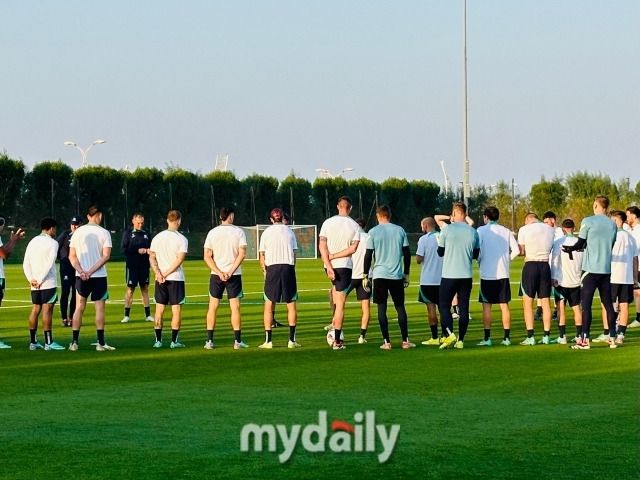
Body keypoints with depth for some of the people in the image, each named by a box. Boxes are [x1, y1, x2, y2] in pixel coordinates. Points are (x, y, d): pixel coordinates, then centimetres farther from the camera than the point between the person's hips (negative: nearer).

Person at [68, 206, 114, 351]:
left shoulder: (78, 232, 5)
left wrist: (81, 271, -8)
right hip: (99, 276, -3)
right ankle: (100, 343, -2)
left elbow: (72, 256, 1)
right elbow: (106, 256, -11)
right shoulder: (104, 233, -4)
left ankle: (74, 342, 6)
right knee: (99, 308, 1)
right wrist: (91, 271, -13)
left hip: (81, 277, 3)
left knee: (79, 308, 8)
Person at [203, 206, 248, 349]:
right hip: (234, 275, -2)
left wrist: (219, 272, -7)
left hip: (216, 275, 2)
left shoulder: (212, 233, 3)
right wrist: (231, 272, -11)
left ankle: (209, 340, 5)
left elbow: (207, 256, -2)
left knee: (212, 307, 7)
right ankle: (237, 341, 0)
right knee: (235, 307, 1)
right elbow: (242, 253, -11)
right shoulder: (238, 232, -3)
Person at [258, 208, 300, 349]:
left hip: (272, 268, -1)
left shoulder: (266, 232, 6)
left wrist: (264, 271, 11)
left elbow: (262, 255, 3)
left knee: (269, 305, 3)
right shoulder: (289, 231, 10)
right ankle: (292, 340, 1)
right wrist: (291, 267, 12)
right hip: (288, 267, 1)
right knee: (291, 304, 5)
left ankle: (268, 340, -1)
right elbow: (295, 253, 6)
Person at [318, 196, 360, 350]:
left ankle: (335, 320, 24)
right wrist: (334, 256, -6)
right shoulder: (354, 226, -5)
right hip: (344, 266, -3)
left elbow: (322, 246, -8)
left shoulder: (327, 222, -1)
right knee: (340, 304, -2)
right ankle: (337, 341, -5)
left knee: (335, 287, 35)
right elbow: (353, 249, -12)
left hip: (329, 266, 3)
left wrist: (329, 266, -10)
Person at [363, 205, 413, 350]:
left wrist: (365, 276, 4)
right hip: (397, 275, 2)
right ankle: (405, 340, 6)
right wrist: (406, 274, 16)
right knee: (400, 307, 10)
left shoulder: (373, 232, -2)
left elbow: (368, 255, -3)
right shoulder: (400, 230, 6)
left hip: (379, 275, -2)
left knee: (382, 308, 3)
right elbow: (407, 253, 7)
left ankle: (387, 342, -3)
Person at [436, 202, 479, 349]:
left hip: (449, 275, -3)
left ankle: (450, 334, -16)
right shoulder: (473, 232, 3)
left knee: (444, 306, 3)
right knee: (464, 308, 7)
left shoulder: (446, 229, -7)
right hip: (466, 276, 3)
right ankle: (460, 340, 5)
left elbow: (440, 252, 3)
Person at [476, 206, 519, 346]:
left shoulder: (481, 230, -4)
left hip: (487, 273, -3)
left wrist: (479, 263, 7)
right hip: (503, 274, 3)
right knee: (504, 306, 6)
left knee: (487, 306, 3)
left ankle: (487, 338, 1)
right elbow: (516, 250, 0)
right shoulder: (506, 231, 5)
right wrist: (506, 260, 13)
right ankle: (506, 337, 5)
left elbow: (477, 251, -10)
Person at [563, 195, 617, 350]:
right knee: (608, 304, 11)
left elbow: (581, 243, -5)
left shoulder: (588, 221, -8)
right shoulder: (612, 224, 7)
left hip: (591, 268, -5)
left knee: (586, 304, -4)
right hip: (607, 269, 5)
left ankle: (585, 340, -9)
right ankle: (612, 338, 11)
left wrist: (570, 249, 16)